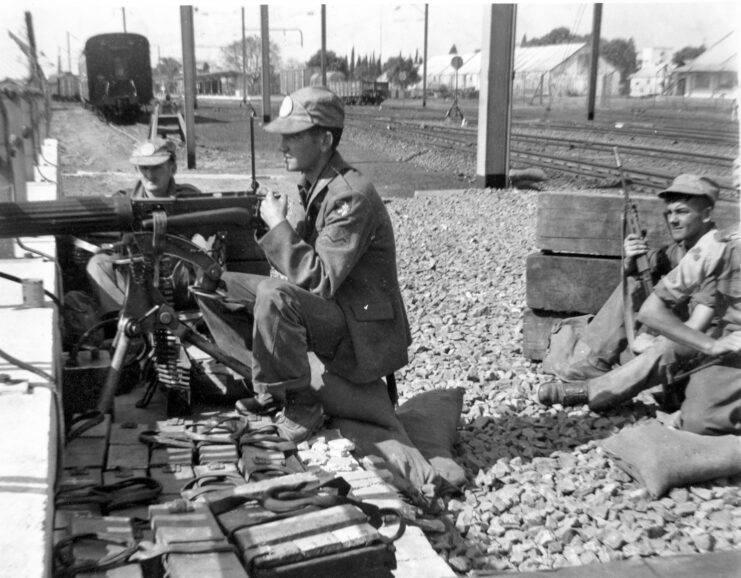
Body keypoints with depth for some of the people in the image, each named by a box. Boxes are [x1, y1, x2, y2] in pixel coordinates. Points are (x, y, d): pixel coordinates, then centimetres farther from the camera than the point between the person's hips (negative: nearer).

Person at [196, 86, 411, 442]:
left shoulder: (351, 197, -22)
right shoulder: (315, 185, 6)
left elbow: (319, 280, -28)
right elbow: (304, 261, 8)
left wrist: (278, 225, -22)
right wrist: (271, 225, -7)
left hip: (361, 331, -9)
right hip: (326, 309, 9)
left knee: (275, 294, -36)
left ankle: (300, 407, -14)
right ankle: (273, 384, 5)